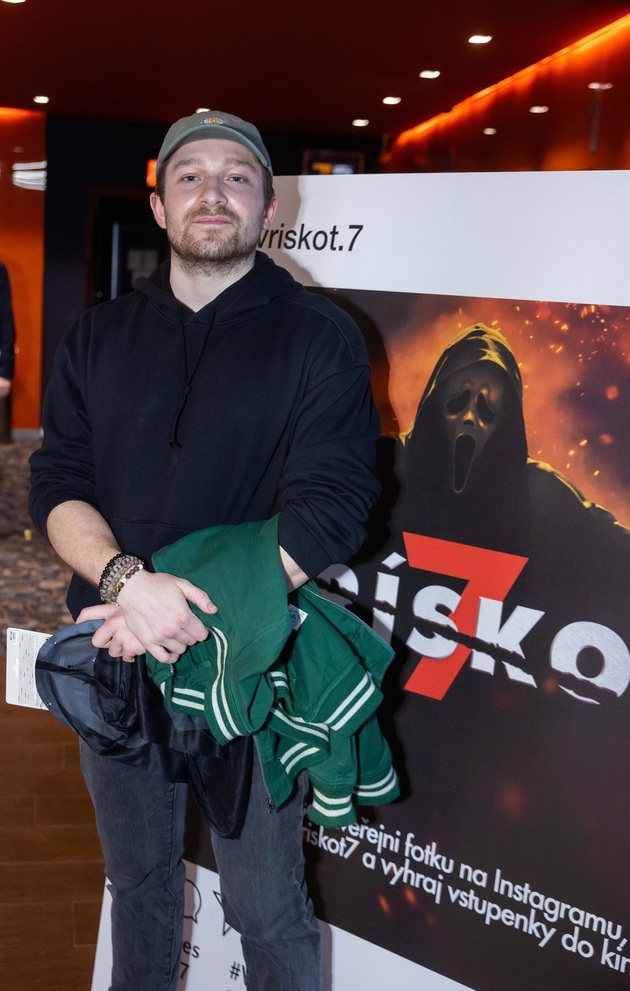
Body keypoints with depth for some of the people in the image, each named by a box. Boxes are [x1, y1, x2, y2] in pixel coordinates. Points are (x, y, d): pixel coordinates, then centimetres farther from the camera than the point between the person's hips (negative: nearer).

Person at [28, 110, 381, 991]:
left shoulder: (321, 339, -6)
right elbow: (57, 485, -1)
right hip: (117, 656, 4)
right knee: (137, 881, 23)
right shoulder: (99, 338, 6)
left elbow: (330, 508, -15)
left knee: (266, 905, 9)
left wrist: (193, 609, -22)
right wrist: (125, 578, -22)